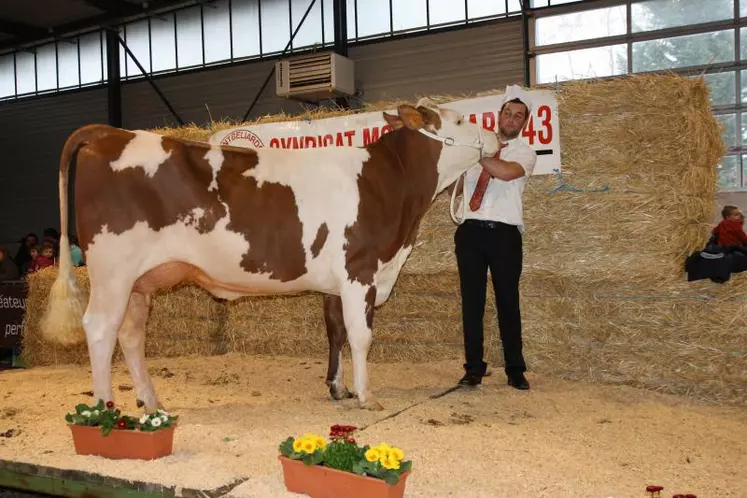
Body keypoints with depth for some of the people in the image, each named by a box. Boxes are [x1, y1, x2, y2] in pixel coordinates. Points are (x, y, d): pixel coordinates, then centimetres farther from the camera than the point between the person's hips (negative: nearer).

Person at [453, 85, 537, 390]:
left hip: (505, 234, -2)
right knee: (472, 302, 4)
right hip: (471, 230, 2)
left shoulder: (525, 152, 5)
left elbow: (506, 172, -18)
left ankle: (515, 371, 14)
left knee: (508, 302, 4)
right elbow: (456, 185, 16)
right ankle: (474, 368, 11)